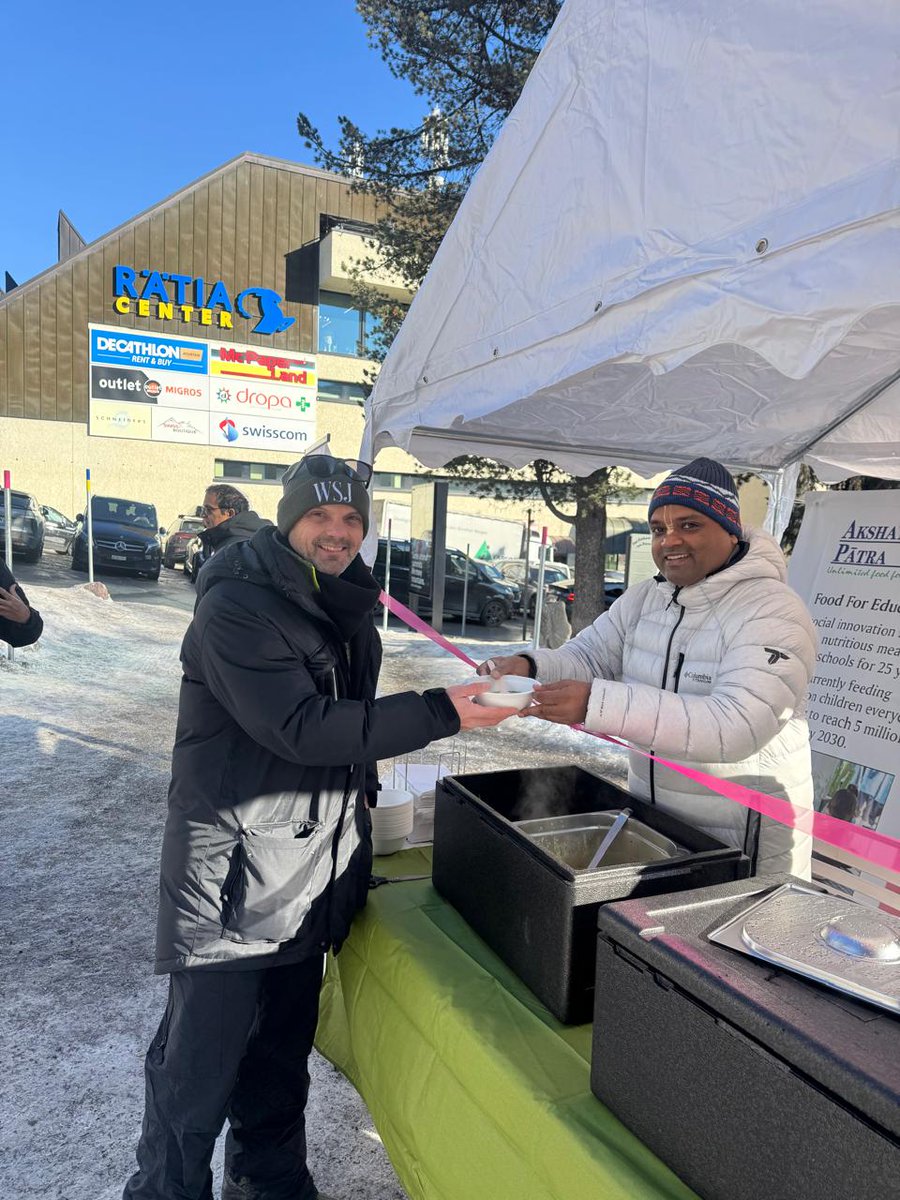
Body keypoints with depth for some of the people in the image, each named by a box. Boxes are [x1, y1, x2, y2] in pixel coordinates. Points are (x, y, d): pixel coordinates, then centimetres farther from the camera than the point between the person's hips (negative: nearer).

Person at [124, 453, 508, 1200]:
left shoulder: (348, 606, 8)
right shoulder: (237, 605, -18)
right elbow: (300, 728, -27)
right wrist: (442, 713, -30)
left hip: (313, 873, 8)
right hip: (232, 871, -7)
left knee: (283, 1046, 22)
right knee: (201, 1056, 4)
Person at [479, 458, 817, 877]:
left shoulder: (773, 613, -20)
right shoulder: (643, 599, 3)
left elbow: (734, 727, -32)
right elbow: (586, 658, -1)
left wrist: (596, 703, -41)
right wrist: (529, 666, -25)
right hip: (651, 820, 6)